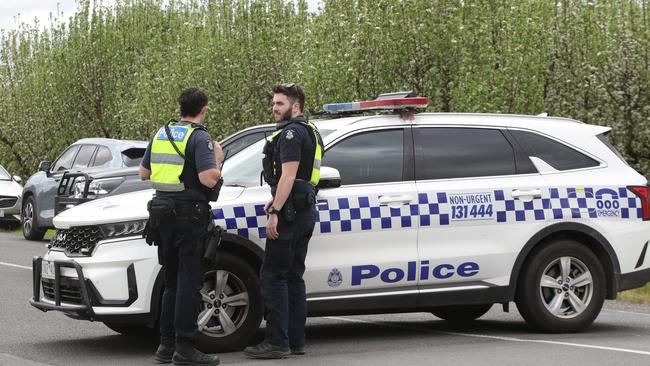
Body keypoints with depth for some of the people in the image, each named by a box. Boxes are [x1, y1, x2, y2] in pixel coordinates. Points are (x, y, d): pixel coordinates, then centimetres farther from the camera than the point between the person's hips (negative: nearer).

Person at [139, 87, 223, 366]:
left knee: (172, 281, 15)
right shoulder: (200, 138, -11)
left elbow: (143, 173, 18)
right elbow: (209, 178, -21)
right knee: (189, 280, -5)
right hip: (189, 214, -7)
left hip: (162, 213, 7)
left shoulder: (161, 134, 12)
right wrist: (217, 159, -2)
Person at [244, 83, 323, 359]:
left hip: (290, 213, -10)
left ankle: (277, 342, -12)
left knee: (273, 276, -9)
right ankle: (295, 341, 13)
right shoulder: (310, 131, 20)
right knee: (293, 277, 12)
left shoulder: (291, 132, -12)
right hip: (305, 212, 10)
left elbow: (288, 174, -20)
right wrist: (277, 201, 24)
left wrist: (275, 212, -22)